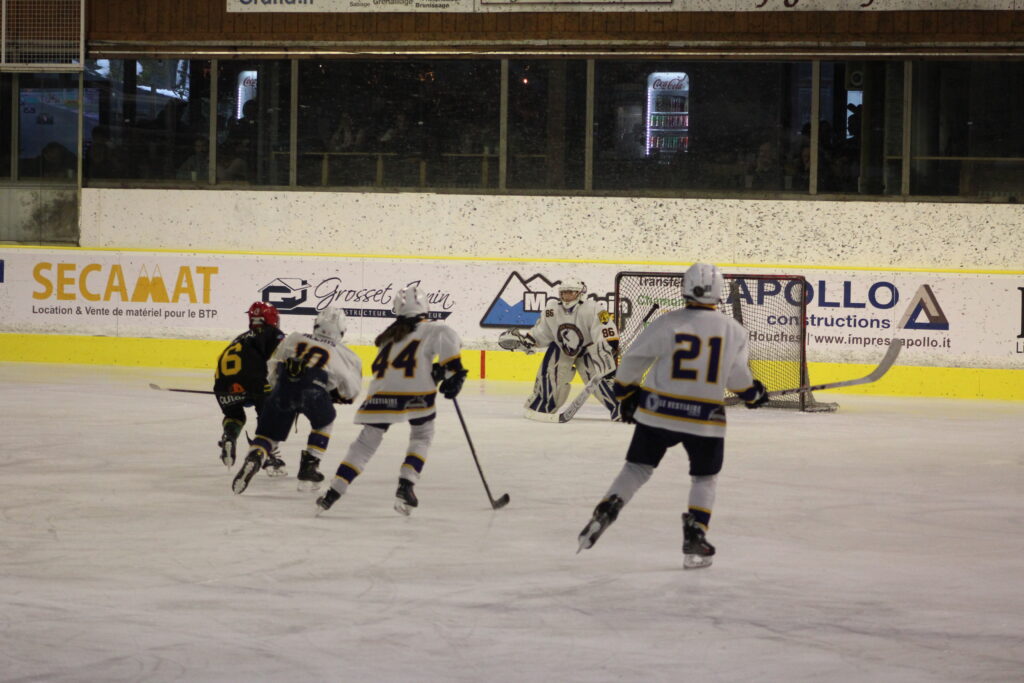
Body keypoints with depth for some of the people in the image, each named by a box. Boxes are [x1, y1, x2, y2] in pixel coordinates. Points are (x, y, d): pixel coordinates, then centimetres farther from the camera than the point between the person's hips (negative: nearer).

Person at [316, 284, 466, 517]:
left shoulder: (388, 336, 27)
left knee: (367, 441, 11)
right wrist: (454, 373, -5)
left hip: (381, 393, 4)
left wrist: (433, 371, 16)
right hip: (416, 393, -4)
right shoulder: (430, 329, 10)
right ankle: (405, 486, 3)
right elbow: (448, 338, -11)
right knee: (422, 436, 20)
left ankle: (333, 493, 3)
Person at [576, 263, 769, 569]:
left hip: (657, 411, 0)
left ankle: (604, 514, 1)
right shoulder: (733, 331, -2)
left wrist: (627, 393, 16)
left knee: (637, 468, 15)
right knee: (705, 477, 17)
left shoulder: (668, 323, -6)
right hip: (705, 417, 0)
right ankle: (694, 540, 7)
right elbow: (738, 375, 4)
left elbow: (632, 360, 0)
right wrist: (753, 392, 26)